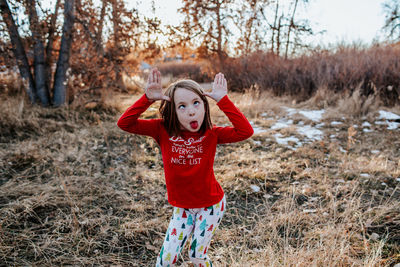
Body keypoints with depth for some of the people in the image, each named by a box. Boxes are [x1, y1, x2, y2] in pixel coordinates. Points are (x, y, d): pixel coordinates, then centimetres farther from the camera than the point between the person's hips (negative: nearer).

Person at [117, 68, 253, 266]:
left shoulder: (211, 135, -17)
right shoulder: (163, 130, -16)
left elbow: (245, 131, -30)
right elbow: (124, 123, -21)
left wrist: (223, 100, -31)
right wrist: (147, 98, -32)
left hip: (211, 205, -1)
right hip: (182, 208, 2)